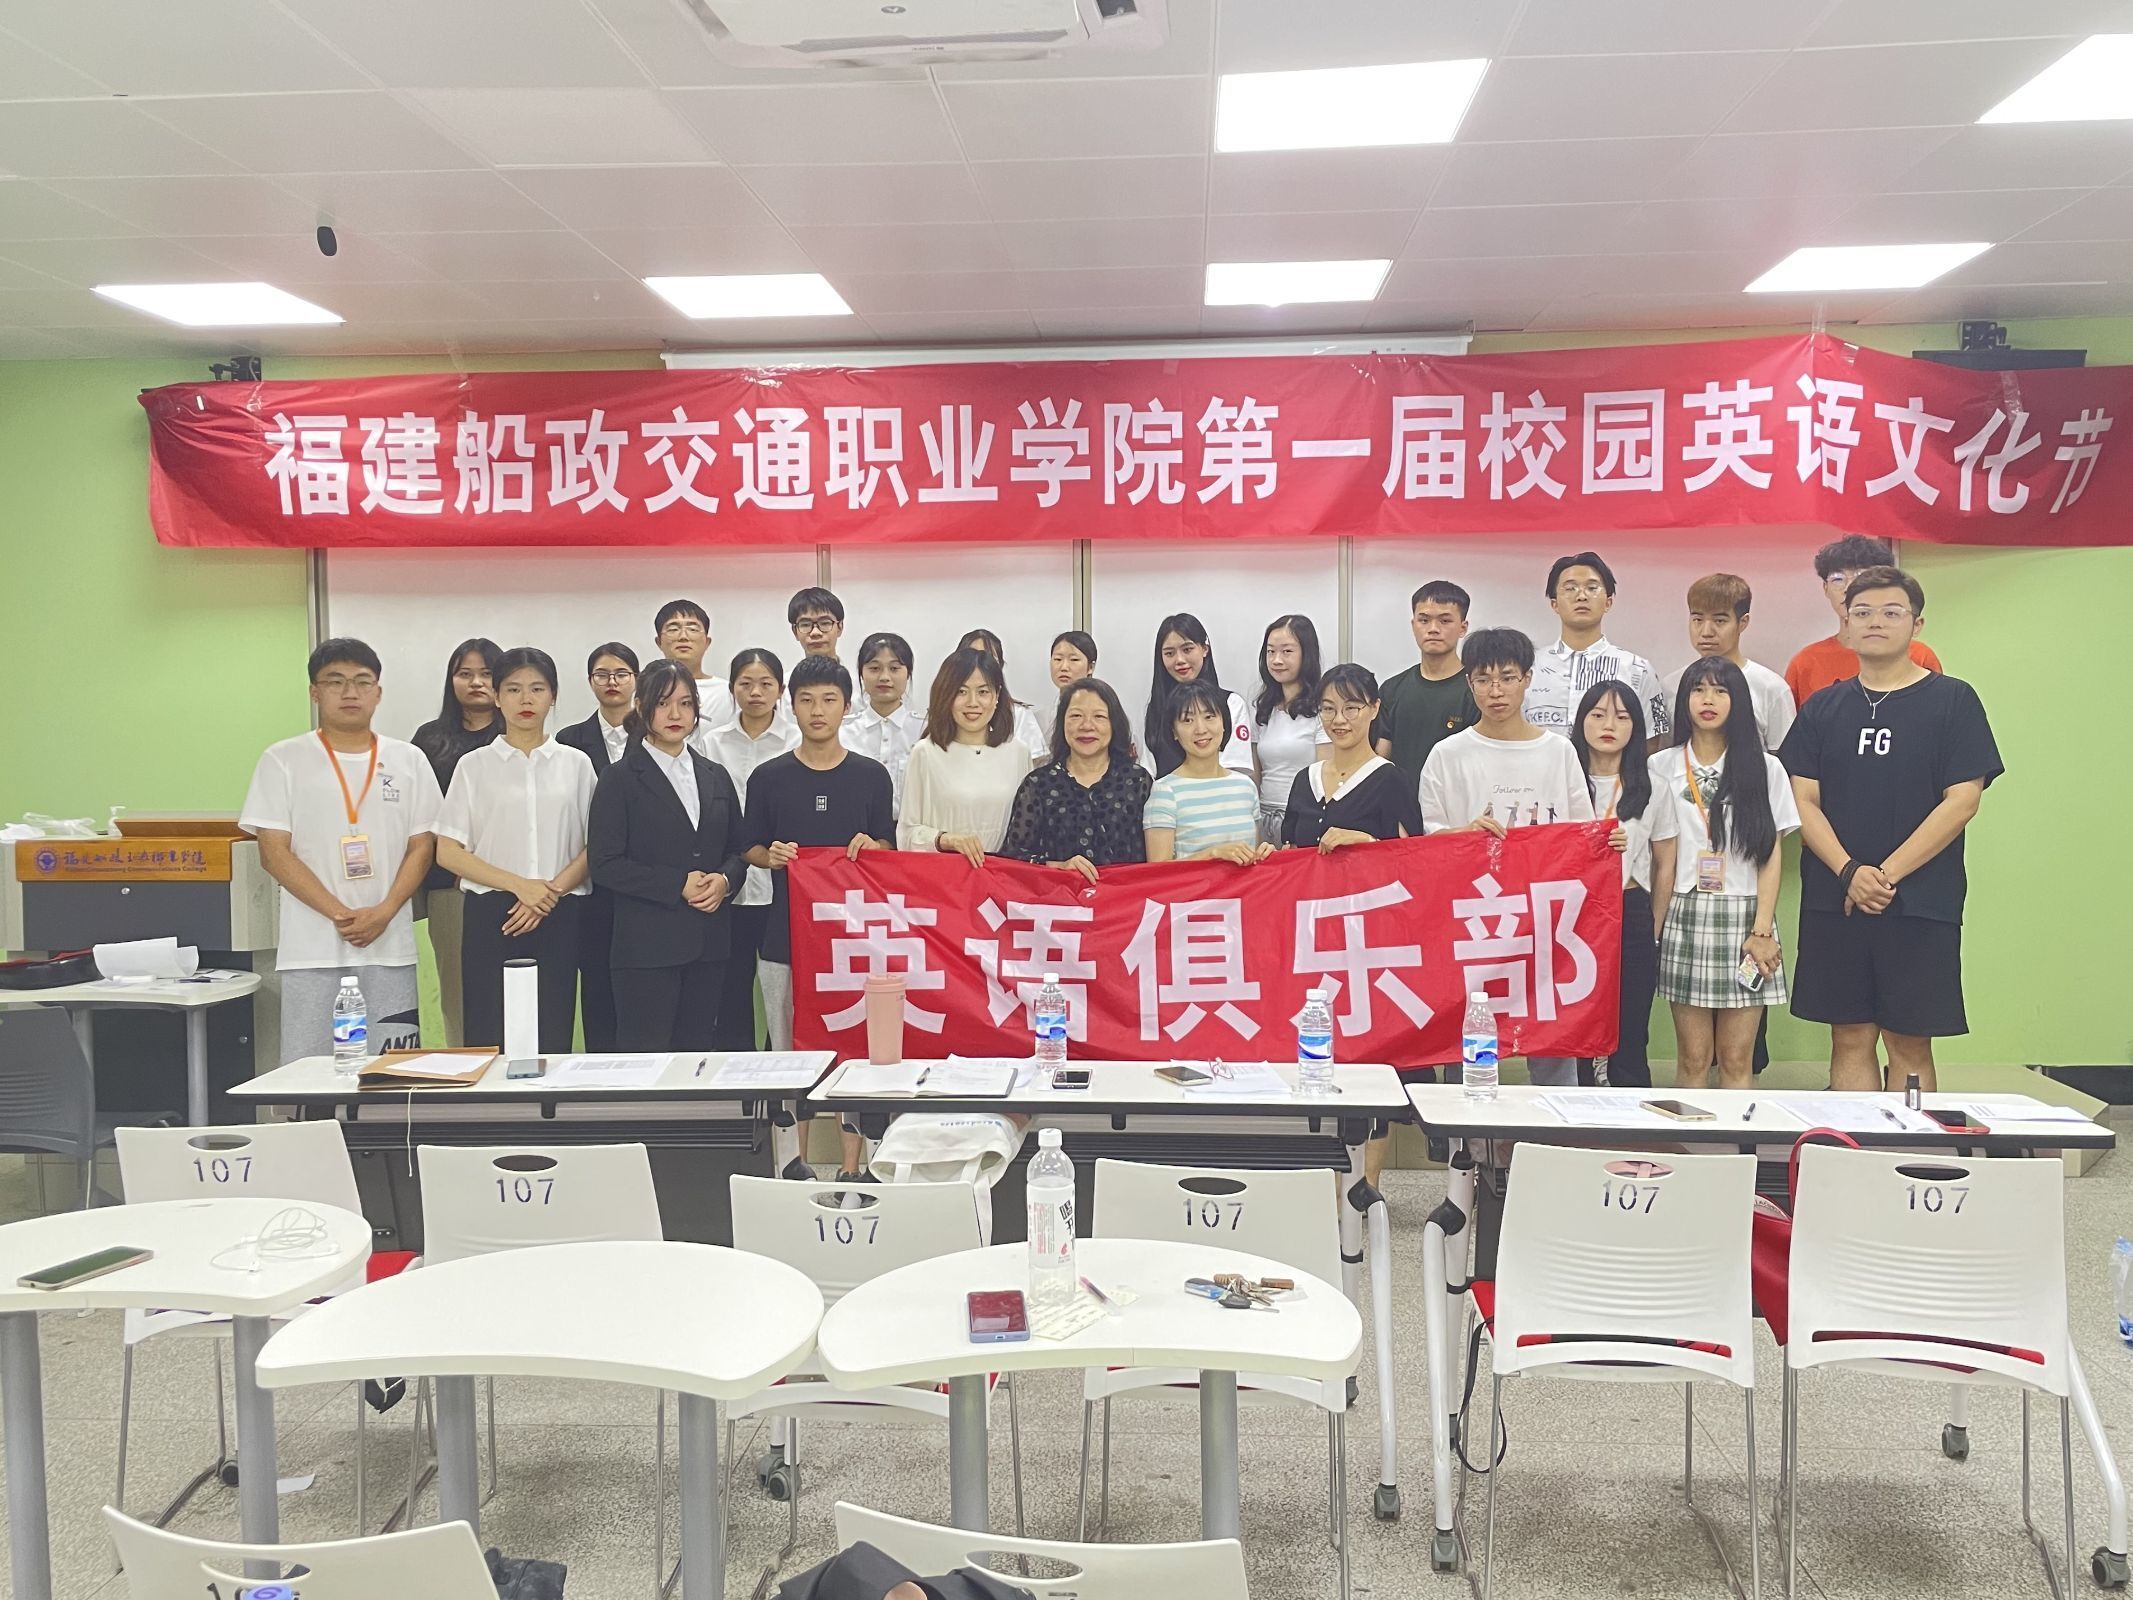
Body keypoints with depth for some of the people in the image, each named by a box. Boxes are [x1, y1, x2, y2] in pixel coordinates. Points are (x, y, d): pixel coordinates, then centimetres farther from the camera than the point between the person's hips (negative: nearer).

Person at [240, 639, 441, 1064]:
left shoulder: (408, 760, 9)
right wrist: (340, 913, -12)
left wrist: (384, 912, -10)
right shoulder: (283, 760, 3)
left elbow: (421, 847, 6)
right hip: (312, 950, -1)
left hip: (390, 948, 2)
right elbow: (274, 853, -2)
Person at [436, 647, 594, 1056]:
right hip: (491, 915, 0)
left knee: (554, 1042, -1)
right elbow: (448, 853, 2)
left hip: (559, 916, 1)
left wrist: (553, 890, -11)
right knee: (489, 1043, -3)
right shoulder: (475, 765, 7)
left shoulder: (576, 764, 10)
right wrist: (519, 885, -10)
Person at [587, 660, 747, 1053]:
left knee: (699, 1051, 8)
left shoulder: (715, 777, 14)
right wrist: (678, 885, -14)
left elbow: (737, 848, 18)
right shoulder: (621, 779, -1)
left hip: (709, 943, 5)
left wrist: (724, 880, -5)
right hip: (647, 944, -5)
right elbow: (604, 864, -7)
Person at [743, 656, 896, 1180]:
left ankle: (853, 1167, 12)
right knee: (787, 1053, 6)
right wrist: (772, 856, -11)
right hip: (785, 932, 1)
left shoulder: (871, 776, 4)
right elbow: (752, 850, 10)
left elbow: (891, 850, 9)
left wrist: (871, 847, -13)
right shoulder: (768, 777, 4)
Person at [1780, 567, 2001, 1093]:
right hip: (1832, 901, 2)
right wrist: (1849, 872, -12)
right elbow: (1803, 801, 3)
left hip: (1921, 902, -2)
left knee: (1909, 1042, 4)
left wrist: (1887, 874, -13)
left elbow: (1962, 801, -6)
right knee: (1850, 1038, 7)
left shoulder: (1953, 700, 1)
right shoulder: (1822, 708, 9)